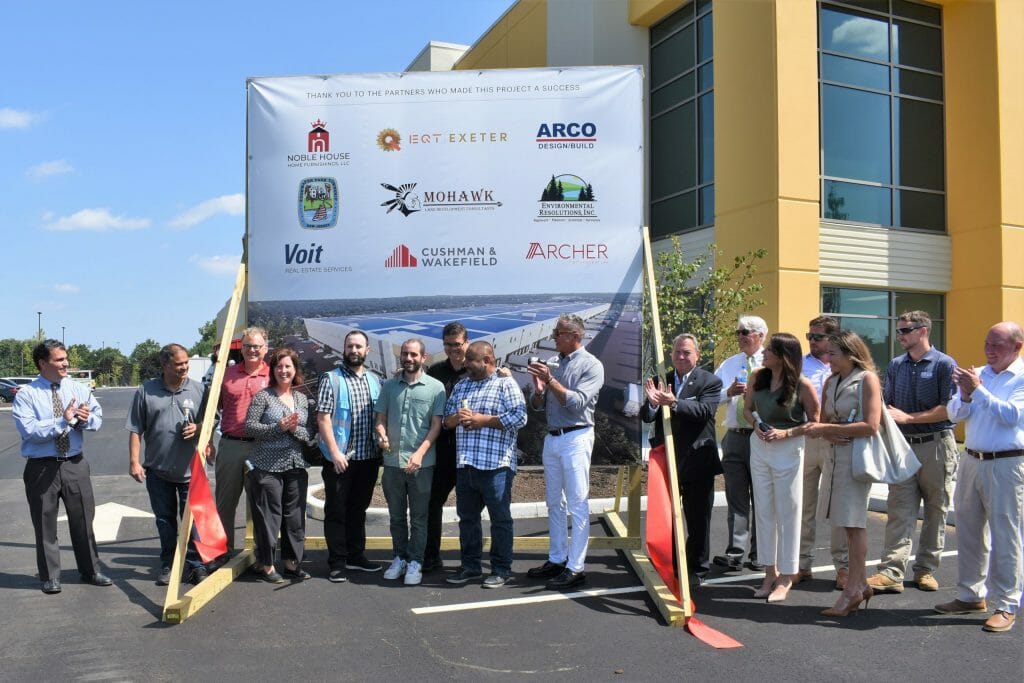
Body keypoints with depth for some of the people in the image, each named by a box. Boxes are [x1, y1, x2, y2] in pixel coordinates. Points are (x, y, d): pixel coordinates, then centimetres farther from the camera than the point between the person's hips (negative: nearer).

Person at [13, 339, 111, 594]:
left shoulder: (78, 389, 4)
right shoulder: (26, 394, -8)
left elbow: (98, 416, 6)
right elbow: (29, 430, -19)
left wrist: (87, 418, -16)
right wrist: (63, 421, -25)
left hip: (75, 464, 3)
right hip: (42, 467, -3)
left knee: (83, 520, 11)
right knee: (45, 524, 8)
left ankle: (91, 570, 25)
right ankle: (50, 576, 23)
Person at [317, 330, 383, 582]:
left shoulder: (375, 380, 11)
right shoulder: (331, 379, -4)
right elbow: (323, 418, -9)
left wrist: (382, 446, 4)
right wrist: (335, 452, -16)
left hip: (368, 457, 5)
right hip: (339, 458, -5)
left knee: (359, 509, 15)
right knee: (336, 511, 3)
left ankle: (356, 556, 26)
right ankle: (337, 563, 11)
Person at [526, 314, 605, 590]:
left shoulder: (591, 365, -6)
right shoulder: (554, 363, 12)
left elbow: (578, 402, -18)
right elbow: (537, 405, 14)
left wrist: (551, 381, -22)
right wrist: (539, 390, -7)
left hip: (575, 438, -7)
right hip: (551, 438, 7)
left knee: (578, 504, -4)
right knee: (554, 503, 13)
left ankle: (575, 567, 0)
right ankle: (557, 559, 23)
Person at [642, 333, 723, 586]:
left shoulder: (710, 382, -5)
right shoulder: (661, 381, 5)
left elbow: (704, 411, -23)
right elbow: (647, 418, -2)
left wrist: (674, 403, -38)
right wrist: (652, 403, -26)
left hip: (697, 462, -3)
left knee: (698, 520, 9)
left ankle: (697, 569, 24)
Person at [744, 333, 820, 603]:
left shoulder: (802, 385, -14)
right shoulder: (758, 378, 1)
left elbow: (815, 421, -8)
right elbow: (747, 408, 14)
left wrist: (785, 433, -17)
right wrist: (756, 425, -5)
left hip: (788, 450, -5)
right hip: (759, 447, 5)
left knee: (787, 512, 3)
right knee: (764, 511, 11)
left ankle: (786, 578, 14)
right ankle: (770, 572, 23)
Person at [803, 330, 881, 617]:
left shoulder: (867, 379, -8)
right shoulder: (831, 382, 14)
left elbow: (871, 426, -16)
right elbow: (825, 421, 15)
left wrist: (827, 429, -16)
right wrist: (820, 430, -10)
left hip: (857, 454, -7)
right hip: (836, 453, 7)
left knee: (853, 522, -4)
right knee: (849, 522, 12)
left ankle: (853, 590, 3)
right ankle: (861, 584, 22)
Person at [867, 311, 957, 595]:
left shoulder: (945, 364, -4)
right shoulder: (895, 366, 11)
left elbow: (949, 409, -11)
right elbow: (886, 404, 16)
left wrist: (908, 417, -15)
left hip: (937, 446, -3)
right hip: (903, 445, 4)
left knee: (935, 511, 6)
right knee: (899, 511, -3)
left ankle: (925, 569, 17)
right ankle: (891, 572, -6)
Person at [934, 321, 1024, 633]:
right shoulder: (978, 374, 11)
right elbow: (955, 414, 7)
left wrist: (977, 390, -18)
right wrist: (965, 394, -11)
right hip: (972, 461, 6)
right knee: (968, 531, 13)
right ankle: (971, 596, 26)